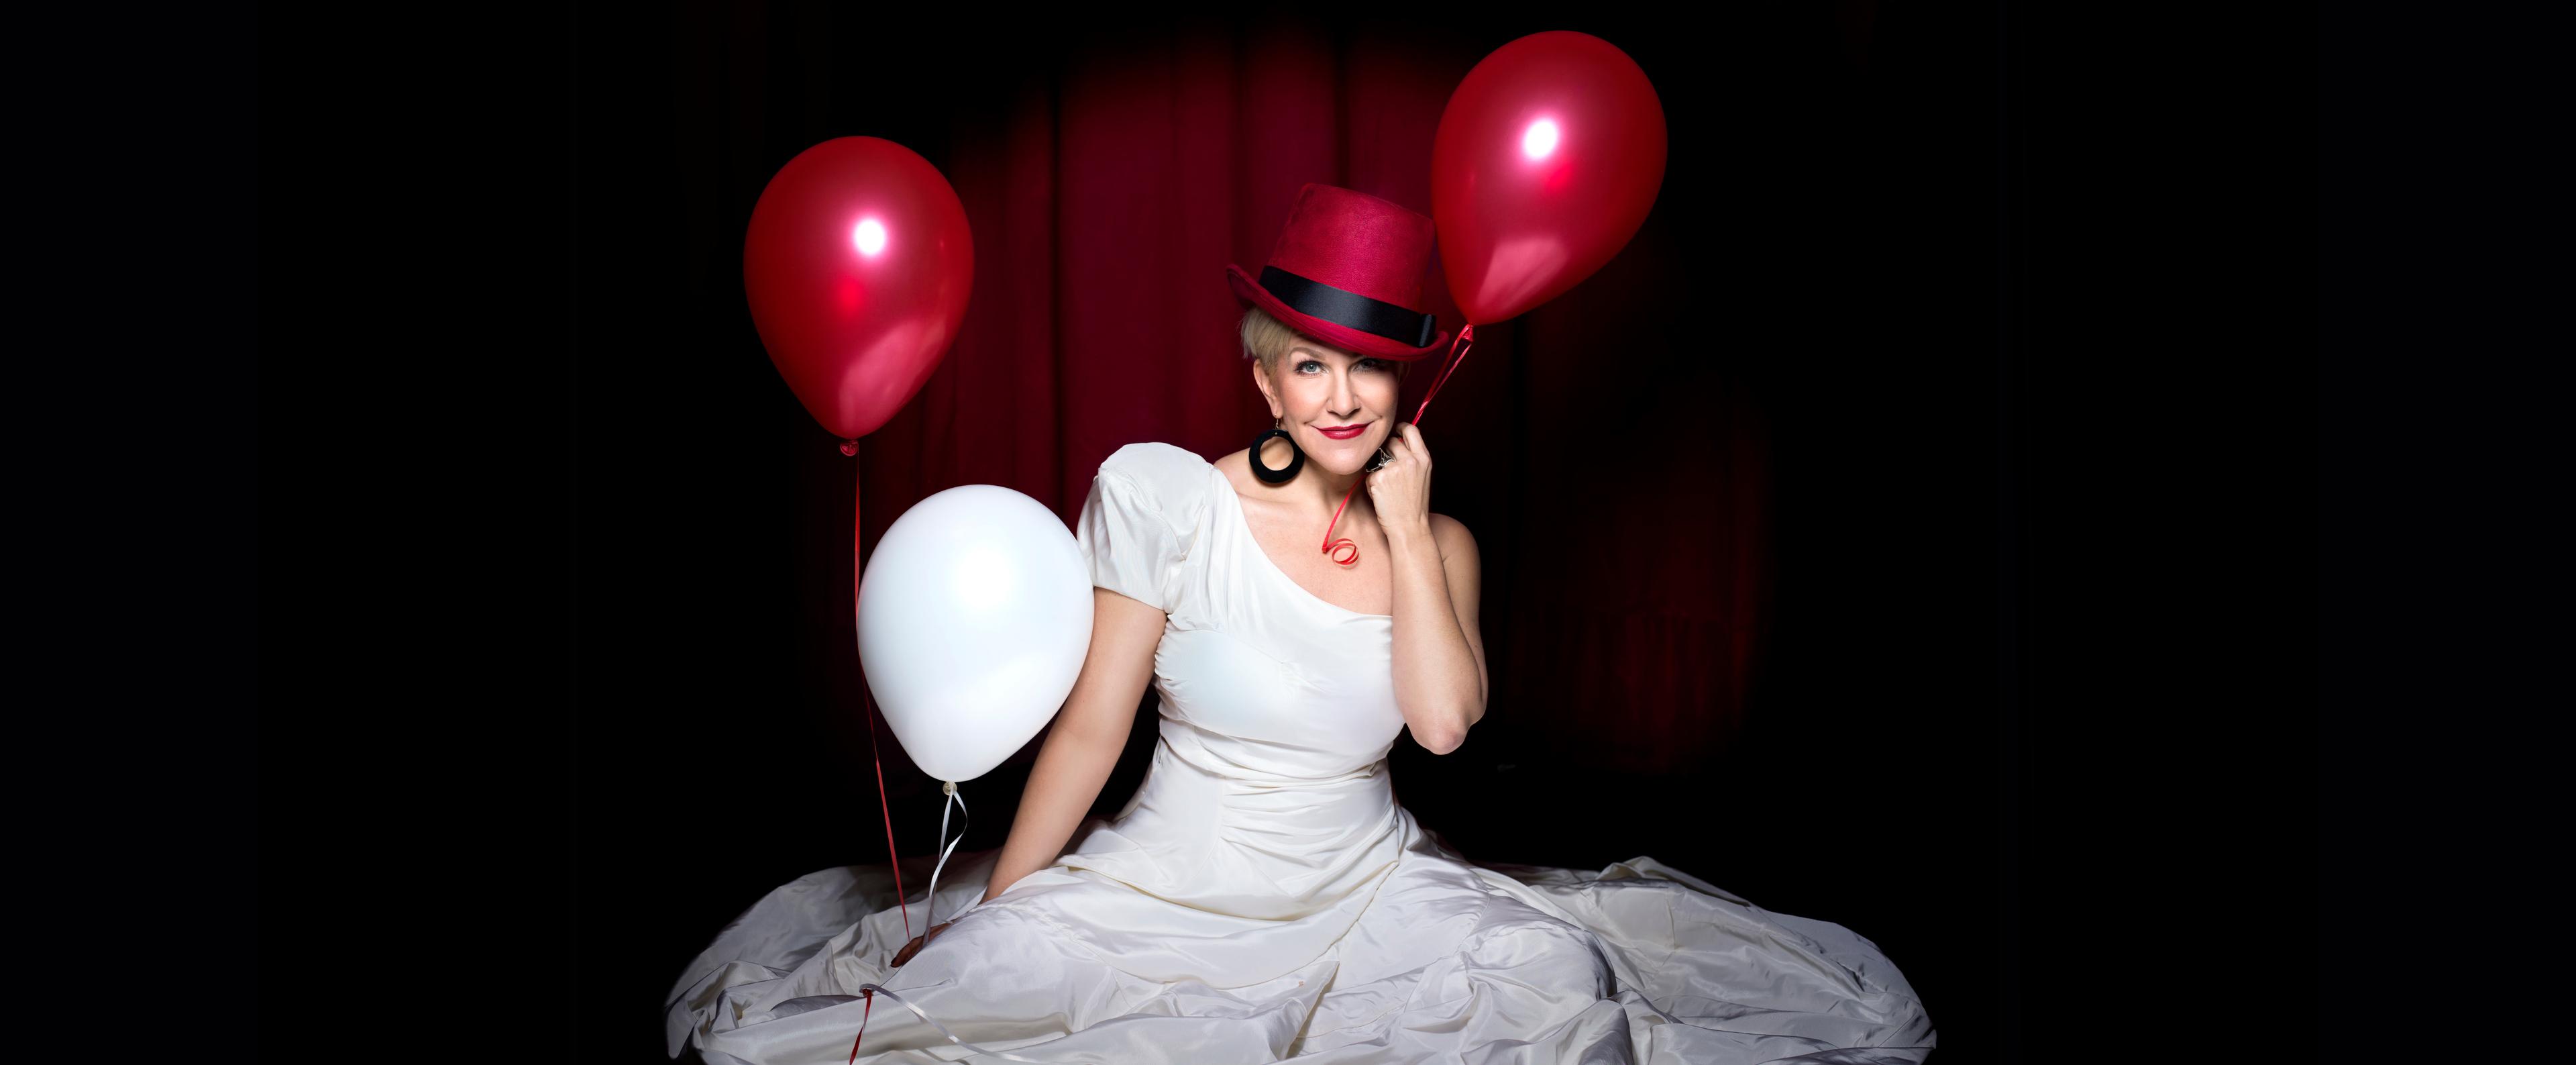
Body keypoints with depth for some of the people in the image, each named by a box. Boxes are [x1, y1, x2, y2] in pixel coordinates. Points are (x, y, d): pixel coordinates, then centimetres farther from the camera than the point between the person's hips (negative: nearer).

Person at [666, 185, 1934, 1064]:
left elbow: (1445, 720, -15)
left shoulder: (1438, 544, 3)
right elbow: (1088, 730, -6)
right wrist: (987, 916, -4)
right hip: (1167, 893, -2)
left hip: (1371, 896, 3)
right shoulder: (1171, 501, -9)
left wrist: (1405, 527, -10)